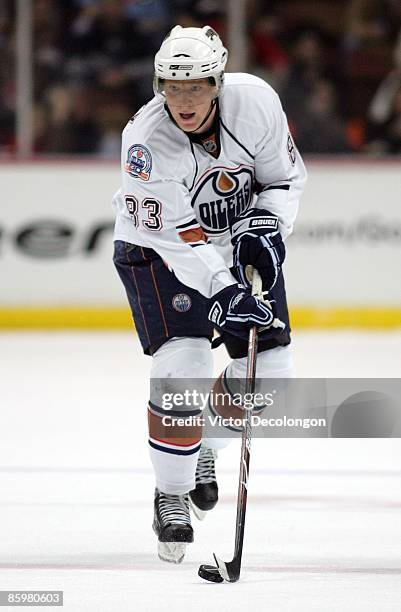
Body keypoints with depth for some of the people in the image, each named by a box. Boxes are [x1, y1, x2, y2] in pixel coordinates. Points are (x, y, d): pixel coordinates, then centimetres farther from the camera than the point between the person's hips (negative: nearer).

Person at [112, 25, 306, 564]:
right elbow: (176, 237, -31)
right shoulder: (145, 140, -31)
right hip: (158, 247, -4)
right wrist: (223, 294, -41)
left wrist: (264, 227, -21)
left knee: (267, 369, -1)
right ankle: (172, 495, -3)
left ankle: (205, 444, 29)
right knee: (182, 367, -21)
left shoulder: (255, 101, -21)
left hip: (235, 241, 4)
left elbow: (286, 175, -4)